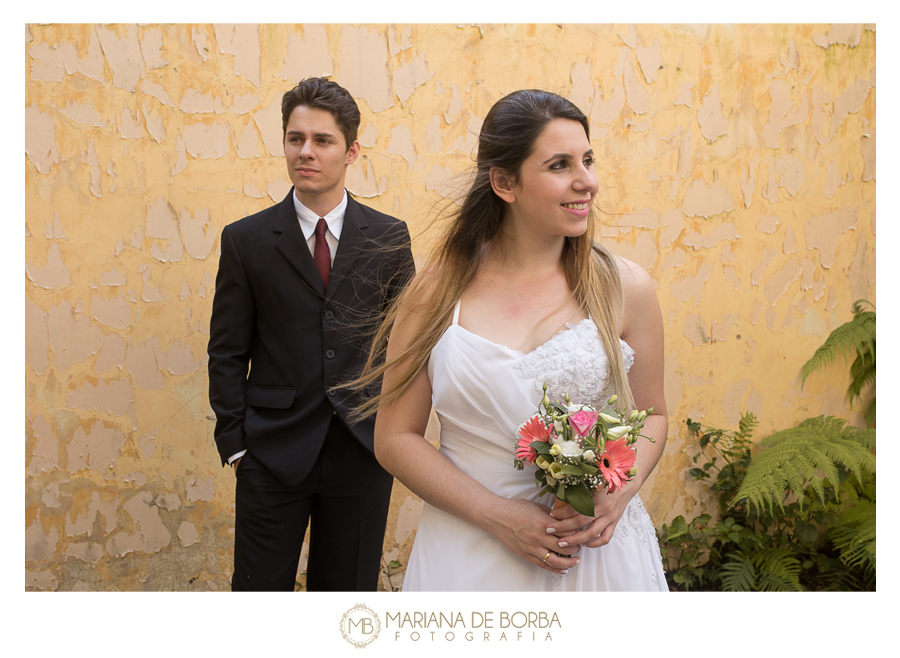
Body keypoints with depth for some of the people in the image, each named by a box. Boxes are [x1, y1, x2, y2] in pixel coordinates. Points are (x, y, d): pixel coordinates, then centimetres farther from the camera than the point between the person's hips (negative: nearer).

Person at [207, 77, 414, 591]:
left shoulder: (388, 238, 2)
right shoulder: (246, 240, -1)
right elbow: (227, 353, 1)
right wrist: (235, 445, -3)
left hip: (363, 449, 1)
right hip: (273, 453, -1)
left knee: (349, 586, 13)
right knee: (260, 586, 8)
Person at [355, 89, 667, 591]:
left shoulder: (626, 287, -4)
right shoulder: (438, 292, -6)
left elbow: (651, 415, 6)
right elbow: (395, 437, -4)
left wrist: (616, 494, -12)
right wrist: (497, 515, -14)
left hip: (600, 551, 1)